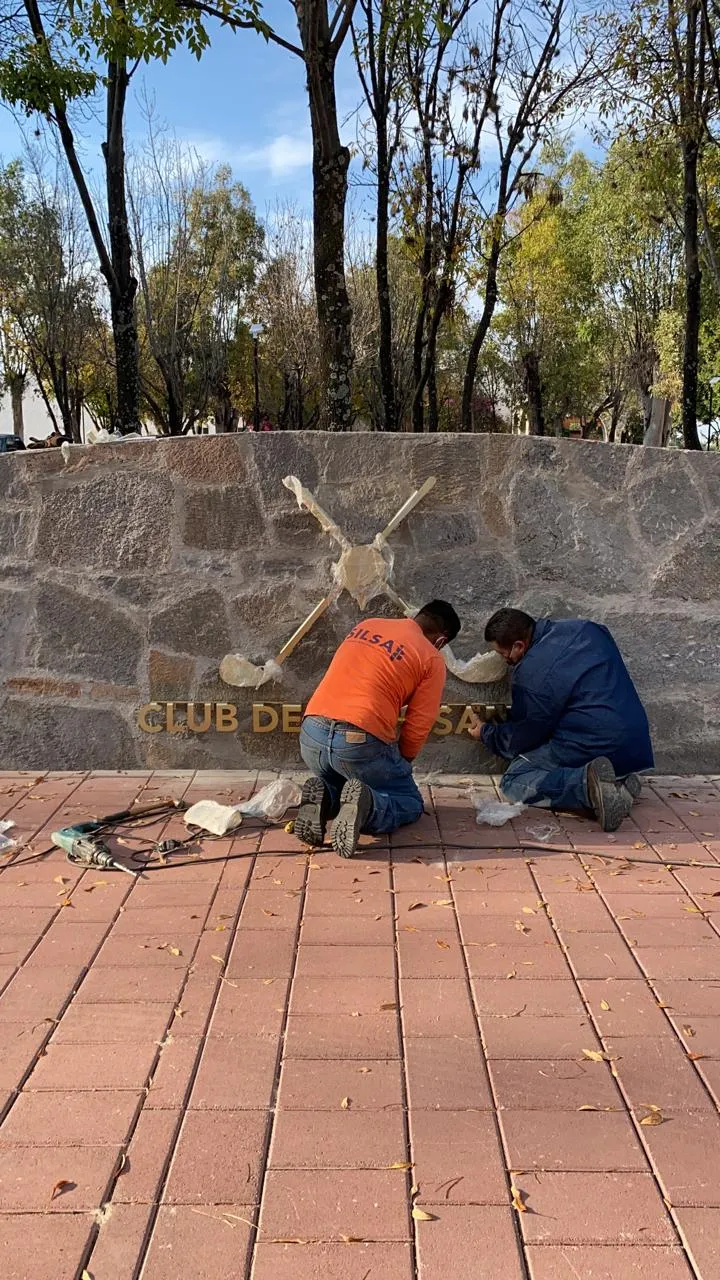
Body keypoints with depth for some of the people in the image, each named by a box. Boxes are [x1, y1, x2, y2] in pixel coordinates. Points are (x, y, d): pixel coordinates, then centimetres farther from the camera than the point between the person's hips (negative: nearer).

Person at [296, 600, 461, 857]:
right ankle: (367, 804, -14)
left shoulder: (366, 625, 19)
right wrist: (401, 764, 21)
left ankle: (324, 799, -1)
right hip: (361, 740, -5)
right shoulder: (432, 659, 3)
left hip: (312, 732, 5)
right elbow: (418, 725, 1)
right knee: (410, 803, 18)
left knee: (338, 785, 35)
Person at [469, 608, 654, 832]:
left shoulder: (530, 675, -12)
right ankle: (617, 781, 2)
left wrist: (485, 734, 23)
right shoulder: (585, 629, 9)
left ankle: (587, 785, -22)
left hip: (592, 745, -8)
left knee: (513, 782, 3)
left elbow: (520, 737, 2)